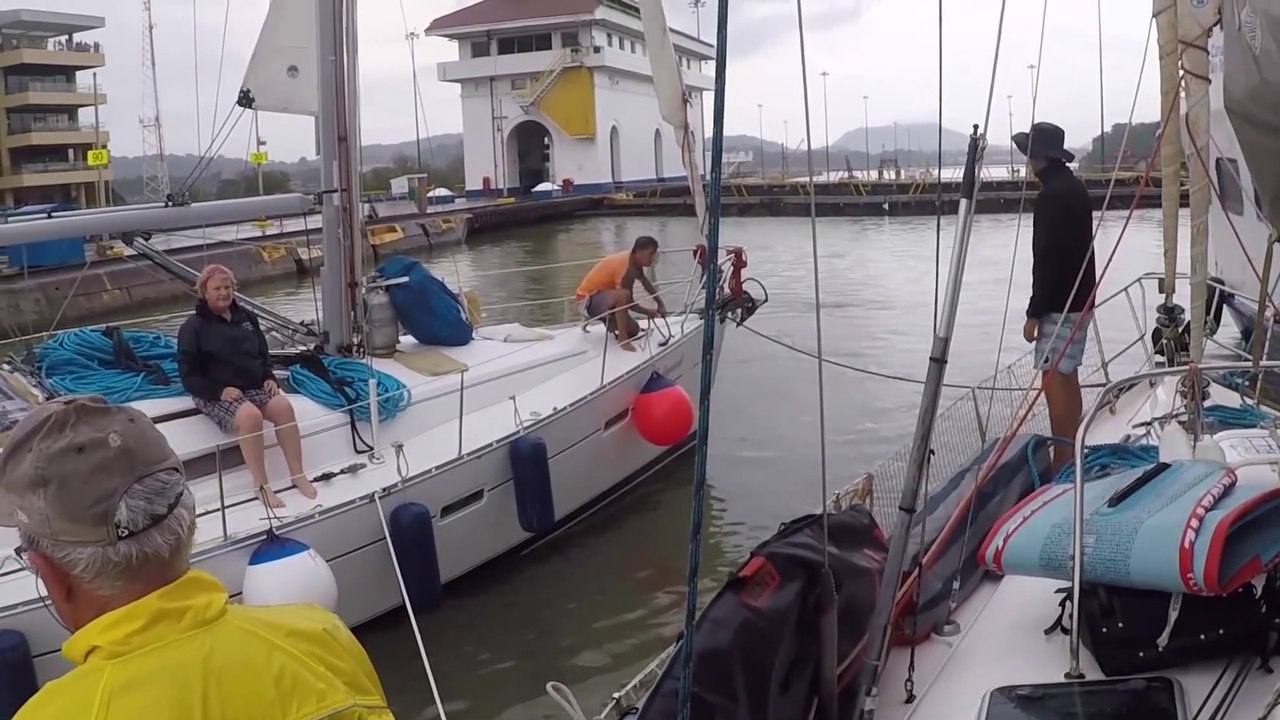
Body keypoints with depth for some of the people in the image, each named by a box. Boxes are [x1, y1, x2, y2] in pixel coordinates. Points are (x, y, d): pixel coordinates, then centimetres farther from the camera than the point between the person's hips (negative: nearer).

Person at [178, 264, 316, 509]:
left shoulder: (246, 317, 14)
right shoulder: (193, 327, -3)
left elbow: (263, 354, 21)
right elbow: (188, 375, -7)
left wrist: (269, 378, 1)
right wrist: (220, 391, -20)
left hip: (255, 386, 5)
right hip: (216, 395, -5)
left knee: (284, 406, -25)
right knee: (250, 415, -35)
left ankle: (298, 475, -17)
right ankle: (261, 484, -26)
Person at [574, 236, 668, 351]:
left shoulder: (634, 261, 2)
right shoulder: (627, 268, -27)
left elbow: (647, 284, 19)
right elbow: (629, 303, -22)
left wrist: (661, 305, 13)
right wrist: (648, 312, -7)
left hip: (600, 297, 10)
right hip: (587, 301, -10)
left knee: (634, 330, 6)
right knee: (623, 296, -38)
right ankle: (623, 339, -25)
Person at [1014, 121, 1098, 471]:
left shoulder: (1052, 195, -17)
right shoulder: (1075, 188, 14)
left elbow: (1047, 259, -21)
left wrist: (1034, 312, -19)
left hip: (1059, 304, -10)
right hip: (1078, 298, 10)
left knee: (1054, 379, -9)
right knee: (1068, 377, 14)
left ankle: (1061, 463, -7)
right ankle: (1073, 456, 22)